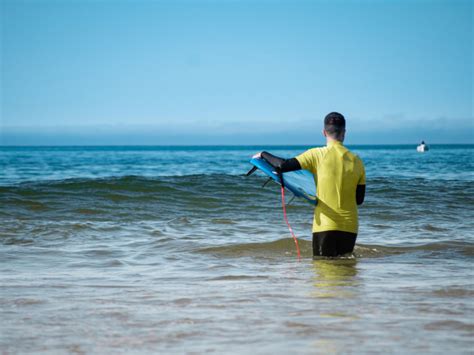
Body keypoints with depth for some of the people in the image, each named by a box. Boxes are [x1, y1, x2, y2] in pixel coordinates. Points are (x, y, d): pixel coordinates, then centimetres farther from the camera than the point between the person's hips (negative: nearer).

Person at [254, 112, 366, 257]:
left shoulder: (318, 155, -7)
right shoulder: (356, 161, 3)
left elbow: (283, 166, -12)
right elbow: (359, 199, 8)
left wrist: (263, 155, 6)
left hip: (325, 225, -3)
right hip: (350, 227, 3)